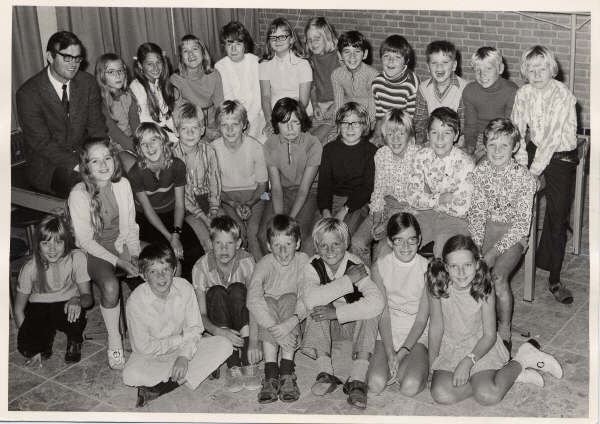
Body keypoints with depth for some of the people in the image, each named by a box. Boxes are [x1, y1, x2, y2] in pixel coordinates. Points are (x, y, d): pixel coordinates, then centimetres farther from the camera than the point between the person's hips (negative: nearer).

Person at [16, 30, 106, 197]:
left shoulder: (87, 82, 1)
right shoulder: (28, 93, -13)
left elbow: (97, 127, 2)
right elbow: (42, 143, -17)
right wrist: (78, 165, -28)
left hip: (84, 154, 5)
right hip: (47, 167, -5)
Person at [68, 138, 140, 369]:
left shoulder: (122, 184, -5)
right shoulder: (79, 194, -18)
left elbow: (130, 226, 4)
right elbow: (85, 241, -14)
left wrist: (135, 257, -10)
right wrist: (118, 261, -19)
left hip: (122, 244, 4)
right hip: (94, 252, -4)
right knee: (110, 286, -33)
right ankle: (114, 340, -10)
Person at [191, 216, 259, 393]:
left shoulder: (246, 261, -17)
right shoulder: (201, 267, -17)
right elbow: (201, 315, -18)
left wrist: (254, 343, -39)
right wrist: (220, 332, -39)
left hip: (241, 323, 0)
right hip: (216, 324, 0)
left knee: (237, 289, -29)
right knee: (216, 292, -29)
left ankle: (248, 363, -32)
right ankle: (232, 366, -35)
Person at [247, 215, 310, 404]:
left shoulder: (303, 260, -10)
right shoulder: (265, 264, -12)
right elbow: (253, 298, -29)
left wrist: (292, 321, -43)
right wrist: (274, 328, -43)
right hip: (266, 318, 0)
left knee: (289, 298, -28)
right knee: (268, 302, -30)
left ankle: (287, 372, -37)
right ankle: (270, 375, -39)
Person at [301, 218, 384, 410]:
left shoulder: (356, 266, -19)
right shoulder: (313, 267, -14)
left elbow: (377, 302, -36)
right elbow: (310, 300, -35)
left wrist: (336, 312, -38)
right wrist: (348, 280, -34)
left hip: (354, 324, -1)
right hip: (326, 327, 1)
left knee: (370, 310, -29)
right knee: (318, 308, -27)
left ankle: (357, 378, -33)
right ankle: (326, 373, -28)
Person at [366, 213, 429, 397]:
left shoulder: (426, 269, -7)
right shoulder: (381, 267, -3)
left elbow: (422, 319, -7)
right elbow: (383, 314, -6)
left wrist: (402, 353, -17)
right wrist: (390, 354, -18)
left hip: (416, 336, -1)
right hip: (387, 334, 1)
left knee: (410, 387, -26)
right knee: (376, 384, -22)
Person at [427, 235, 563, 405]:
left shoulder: (484, 289, -18)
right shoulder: (437, 286, -18)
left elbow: (489, 335, -12)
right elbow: (436, 327, -6)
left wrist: (468, 362, -25)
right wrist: (431, 364, -5)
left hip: (480, 346, -2)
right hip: (449, 349, 3)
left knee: (487, 396, -26)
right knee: (441, 394, -23)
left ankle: (522, 360, 2)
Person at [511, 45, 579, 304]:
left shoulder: (563, 95, -19)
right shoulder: (523, 94, -3)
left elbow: (553, 136, -23)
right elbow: (517, 130, -2)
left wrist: (534, 171, -24)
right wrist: (521, 162, -14)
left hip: (561, 157, -5)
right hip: (535, 149, 5)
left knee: (557, 219, -3)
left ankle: (554, 279, 7)